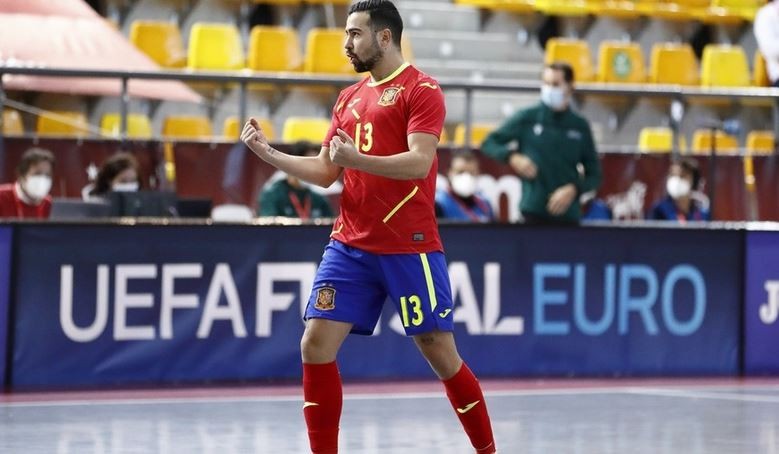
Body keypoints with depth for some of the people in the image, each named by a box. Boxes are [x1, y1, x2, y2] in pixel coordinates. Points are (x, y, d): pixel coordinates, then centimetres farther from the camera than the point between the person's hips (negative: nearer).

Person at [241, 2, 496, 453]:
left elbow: (419, 163, -18)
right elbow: (324, 172, 19)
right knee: (316, 346, -4)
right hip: (349, 246, 6)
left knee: (441, 354, -2)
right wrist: (268, 152, 9)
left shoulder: (421, 89, -6)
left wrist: (357, 158, -30)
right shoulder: (350, 98, 16)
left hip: (409, 247, -6)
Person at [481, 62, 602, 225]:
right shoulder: (527, 118, 4)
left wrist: (573, 190, -8)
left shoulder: (580, 126, 8)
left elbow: (594, 174, 11)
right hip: (534, 211, -2)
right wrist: (513, 158, -10)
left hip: (568, 215, 2)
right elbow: (489, 143, 8)